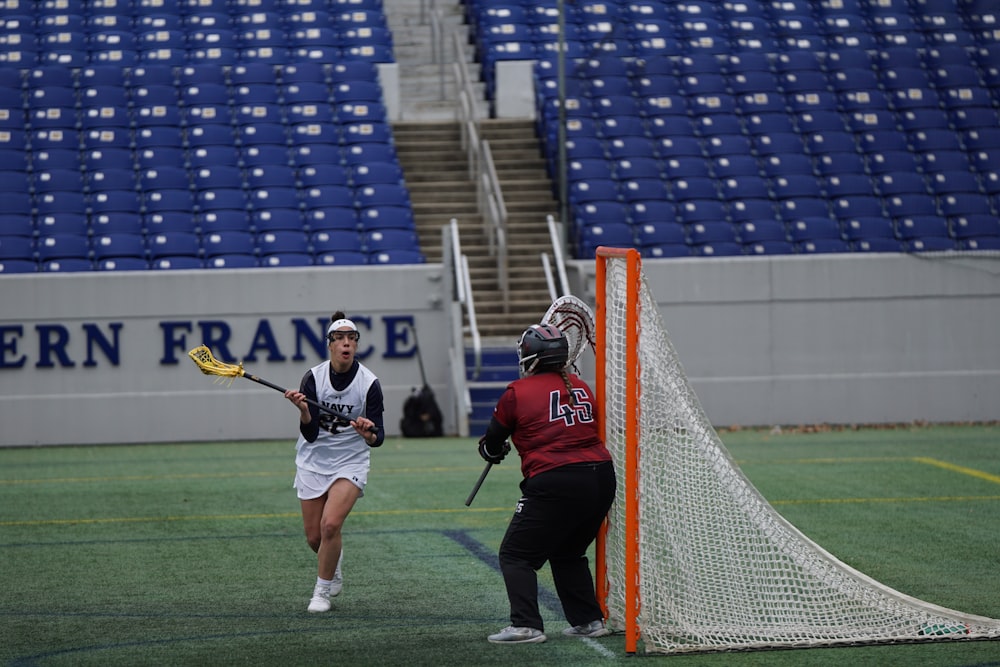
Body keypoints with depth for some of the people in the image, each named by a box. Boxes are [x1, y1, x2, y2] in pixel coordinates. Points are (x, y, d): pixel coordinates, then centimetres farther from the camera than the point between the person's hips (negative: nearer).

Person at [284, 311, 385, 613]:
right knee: (314, 537, 5)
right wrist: (303, 410, -36)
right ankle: (335, 567, 41)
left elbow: (378, 438, -14)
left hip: (350, 461, -2)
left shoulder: (369, 383, -14)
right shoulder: (313, 377, -12)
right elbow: (309, 434, -17)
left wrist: (369, 433, -36)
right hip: (313, 461, 2)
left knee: (331, 524, -22)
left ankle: (322, 589, -2)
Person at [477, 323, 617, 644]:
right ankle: (589, 620, 21)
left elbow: (492, 442, 9)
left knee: (516, 555, 4)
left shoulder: (517, 393, -2)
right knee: (568, 554, 25)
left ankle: (525, 625, -9)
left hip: (555, 484, -6)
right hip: (602, 478, 6)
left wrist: (492, 450, 34)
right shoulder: (581, 388, 13)